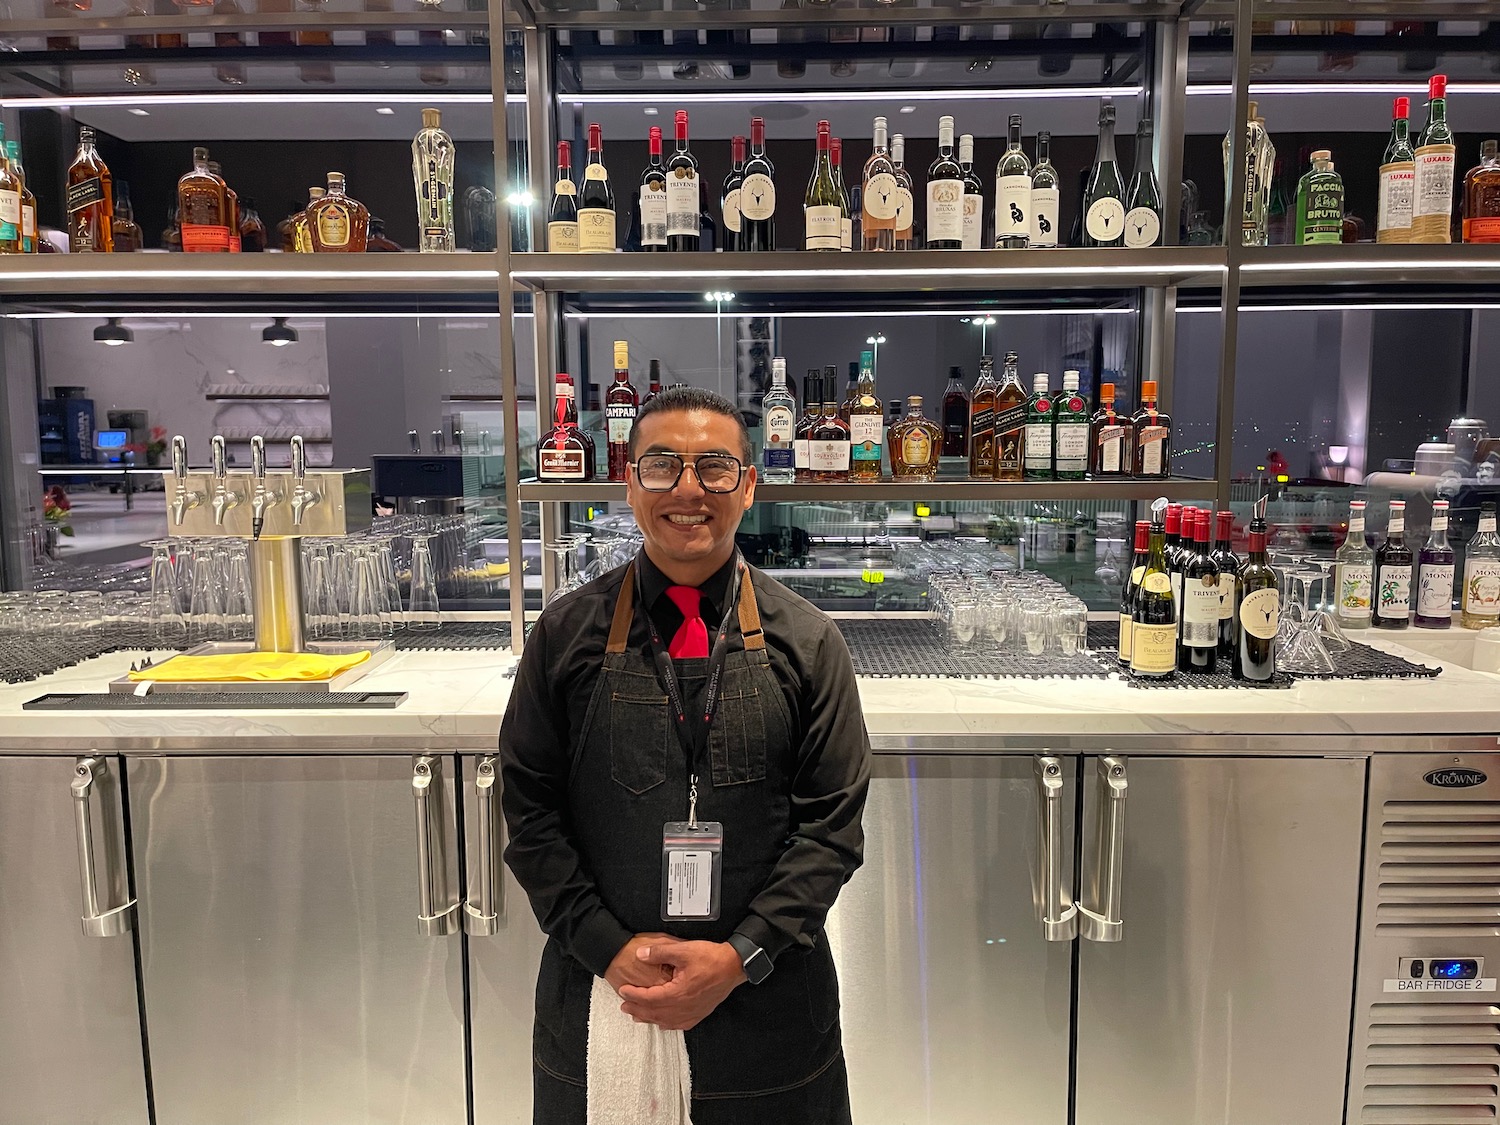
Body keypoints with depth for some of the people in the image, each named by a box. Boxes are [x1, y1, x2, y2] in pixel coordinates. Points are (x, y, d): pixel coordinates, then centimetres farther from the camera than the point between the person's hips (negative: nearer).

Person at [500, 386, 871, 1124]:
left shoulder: (806, 642, -4)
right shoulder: (566, 635, -3)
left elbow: (834, 825, -4)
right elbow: (529, 814, -2)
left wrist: (742, 956, -12)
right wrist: (610, 948, -10)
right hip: (599, 989, 0)